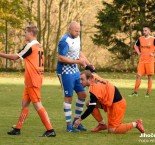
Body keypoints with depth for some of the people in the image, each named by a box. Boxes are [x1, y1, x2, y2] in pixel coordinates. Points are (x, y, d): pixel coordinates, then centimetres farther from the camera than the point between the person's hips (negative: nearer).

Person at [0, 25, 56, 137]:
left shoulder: (30, 46, -14)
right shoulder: (39, 46, 13)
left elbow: (15, 57, -10)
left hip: (32, 81, -9)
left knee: (37, 105, -8)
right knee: (25, 103, 13)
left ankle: (50, 130, -10)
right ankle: (18, 129, 18)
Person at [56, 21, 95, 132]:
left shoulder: (77, 38, 9)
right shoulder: (65, 41, -20)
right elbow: (61, 58, -24)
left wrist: (87, 63, 7)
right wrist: (77, 61, -22)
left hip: (75, 71, 9)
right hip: (65, 72, -9)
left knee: (82, 94, 9)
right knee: (68, 97, -3)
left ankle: (76, 121, 20)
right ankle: (69, 125, 5)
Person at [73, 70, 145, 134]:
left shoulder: (94, 90, -28)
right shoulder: (93, 76, -7)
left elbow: (91, 108, -23)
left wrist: (80, 119, -16)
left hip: (117, 104, -9)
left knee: (112, 130, -7)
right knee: (89, 103, -2)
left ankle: (135, 124, 5)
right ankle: (102, 124, 8)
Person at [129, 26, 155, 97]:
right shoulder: (140, 39, 6)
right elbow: (135, 46, 24)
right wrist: (138, 53, 11)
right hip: (142, 60, 4)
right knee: (138, 75, -1)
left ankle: (148, 93, 8)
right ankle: (135, 92, 4)